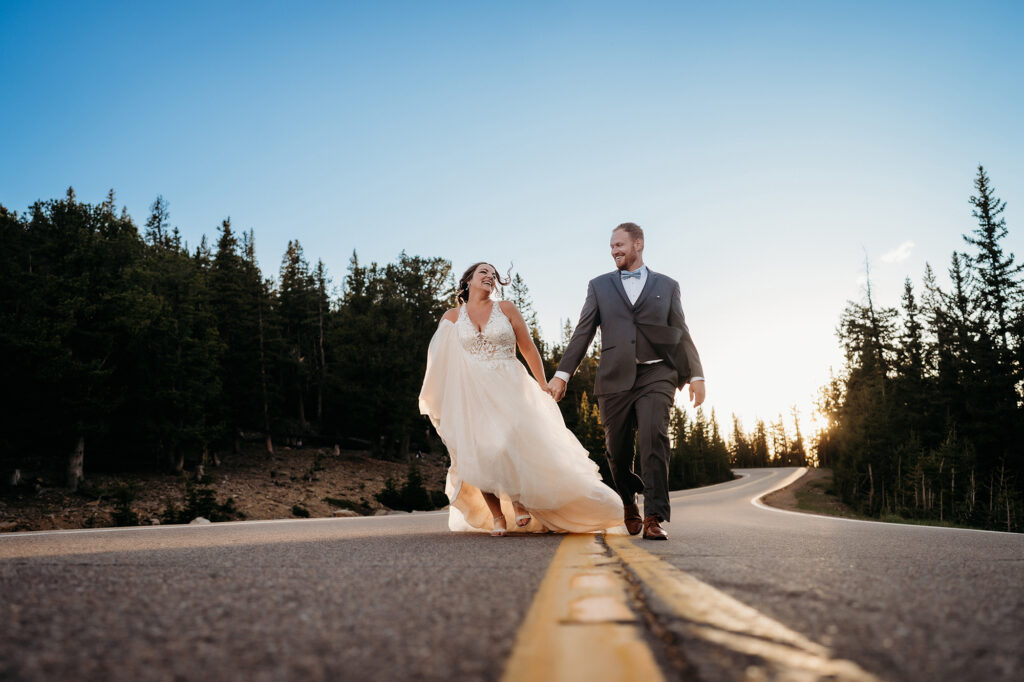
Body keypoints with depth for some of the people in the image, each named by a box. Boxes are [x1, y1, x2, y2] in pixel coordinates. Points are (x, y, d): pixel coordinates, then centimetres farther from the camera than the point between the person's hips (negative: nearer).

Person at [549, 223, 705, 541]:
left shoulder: (667, 285, 14)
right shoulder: (599, 286, 15)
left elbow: (681, 334, 11)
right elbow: (583, 333, 9)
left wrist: (696, 375, 3)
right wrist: (563, 373, 0)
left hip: (656, 375, -1)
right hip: (615, 379, 2)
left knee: (653, 437, -21)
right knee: (618, 450, 5)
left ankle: (654, 517, -18)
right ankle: (628, 502, 33)